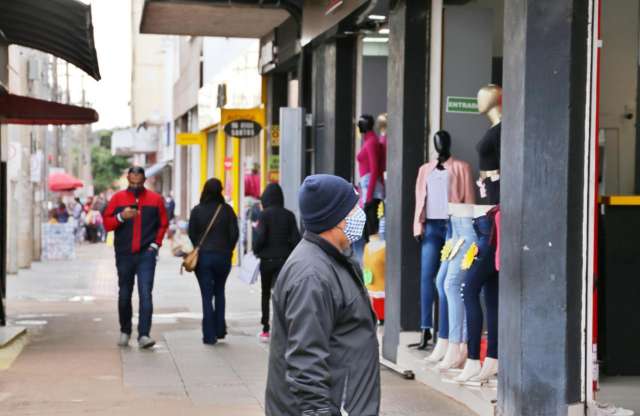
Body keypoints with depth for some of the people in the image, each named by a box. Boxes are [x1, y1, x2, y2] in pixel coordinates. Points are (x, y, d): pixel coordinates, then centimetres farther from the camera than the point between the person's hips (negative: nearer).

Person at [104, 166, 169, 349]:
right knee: (124, 295, 11)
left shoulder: (155, 199, 5)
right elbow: (107, 223, 3)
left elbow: (163, 224, 9)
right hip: (124, 255, 2)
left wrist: (155, 244, -1)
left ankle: (144, 335, -14)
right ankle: (125, 331, 28)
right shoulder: (118, 198, 6)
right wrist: (121, 216, -14)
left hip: (146, 254, -2)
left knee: (145, 294, -11)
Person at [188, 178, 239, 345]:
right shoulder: (227, 210, -3)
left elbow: (192, 234, -2)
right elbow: (234, 233, -4)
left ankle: (209, 335, -1)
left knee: (207, 295, 2)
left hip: (203, 256, -1)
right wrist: (228, 250, 10)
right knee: (219, 292, 19)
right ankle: (220, 330, 17)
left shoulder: (197, 210, -4)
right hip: (223, 256, 1)